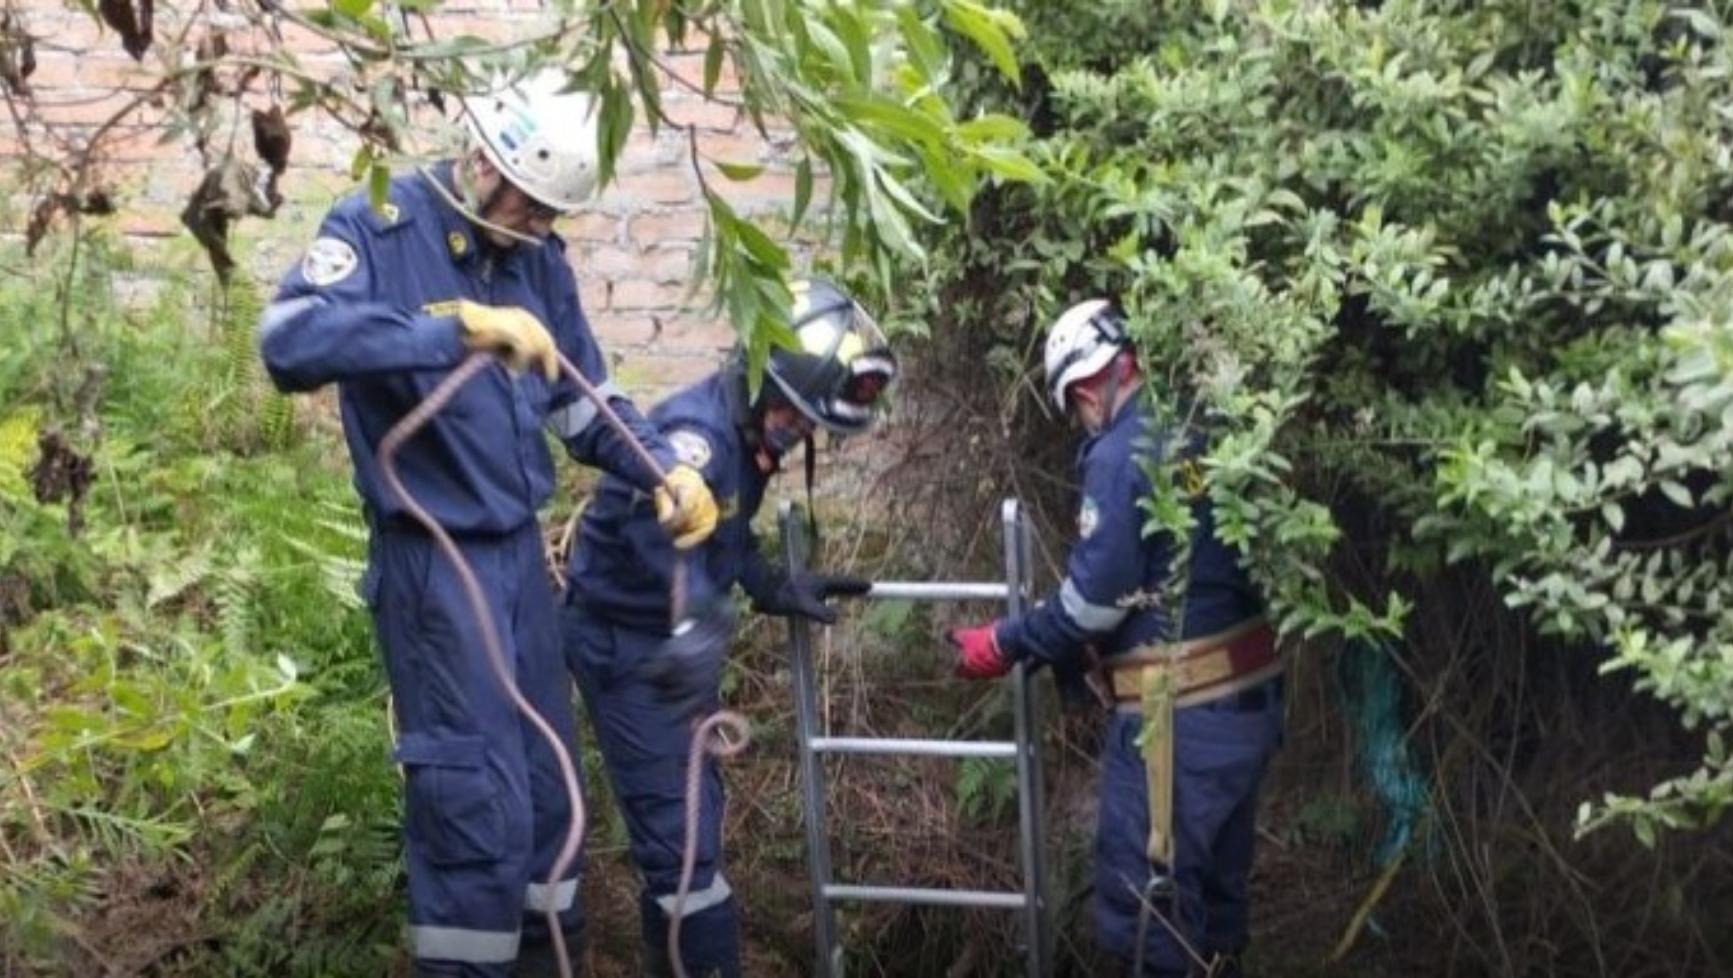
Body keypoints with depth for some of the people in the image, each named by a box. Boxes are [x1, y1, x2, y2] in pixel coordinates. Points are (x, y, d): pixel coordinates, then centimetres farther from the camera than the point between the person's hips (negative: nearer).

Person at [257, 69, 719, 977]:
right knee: (476, 795, -6)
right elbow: (289, 339, -31)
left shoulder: (538, 256, 6)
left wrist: (666, 470, -4)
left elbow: (584, 400, 14)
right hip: (432, 560, -7)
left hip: (520, 550, 7)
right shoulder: (379, 228, -13)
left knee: (544, 775, 16)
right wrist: (457, 328, -37)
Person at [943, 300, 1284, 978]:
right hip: (1247, 700, 9)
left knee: (1145, 904, 1)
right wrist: (1069, 653, 20)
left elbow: (1096, 597, -16)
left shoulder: (1123, 455, -15)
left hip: (1181, 718, -9)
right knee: (1216, 890, 20)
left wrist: (1005, 645, -1)